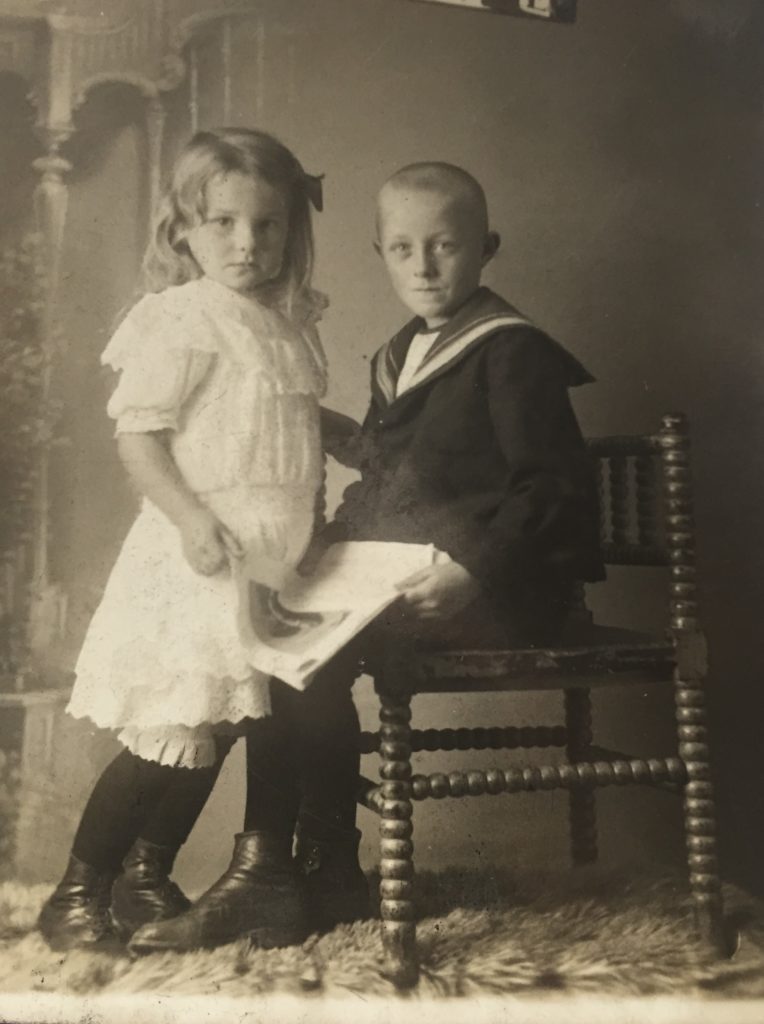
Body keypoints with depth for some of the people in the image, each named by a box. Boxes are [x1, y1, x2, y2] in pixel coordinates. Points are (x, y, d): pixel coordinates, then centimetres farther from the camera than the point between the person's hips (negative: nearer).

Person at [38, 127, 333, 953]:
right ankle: (79, 891, 16)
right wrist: (191, 518, -25)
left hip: (275, 561, 8)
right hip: (200, 559, -8)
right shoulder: (183, 317, -9)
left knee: (214, 730, 12)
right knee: (174, 736, -4)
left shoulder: (291, 324, 15)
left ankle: (147, 879, 29)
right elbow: (136, 431, -15)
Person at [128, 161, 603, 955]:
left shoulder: (510, 351, -5)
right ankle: (326, 875, -4)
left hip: (490, 593, -8)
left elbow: (554, 487, -12)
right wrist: (331, 544, 7)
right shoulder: (399, 359, 20)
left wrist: (474, 570, -23)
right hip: (400, 579, 8)